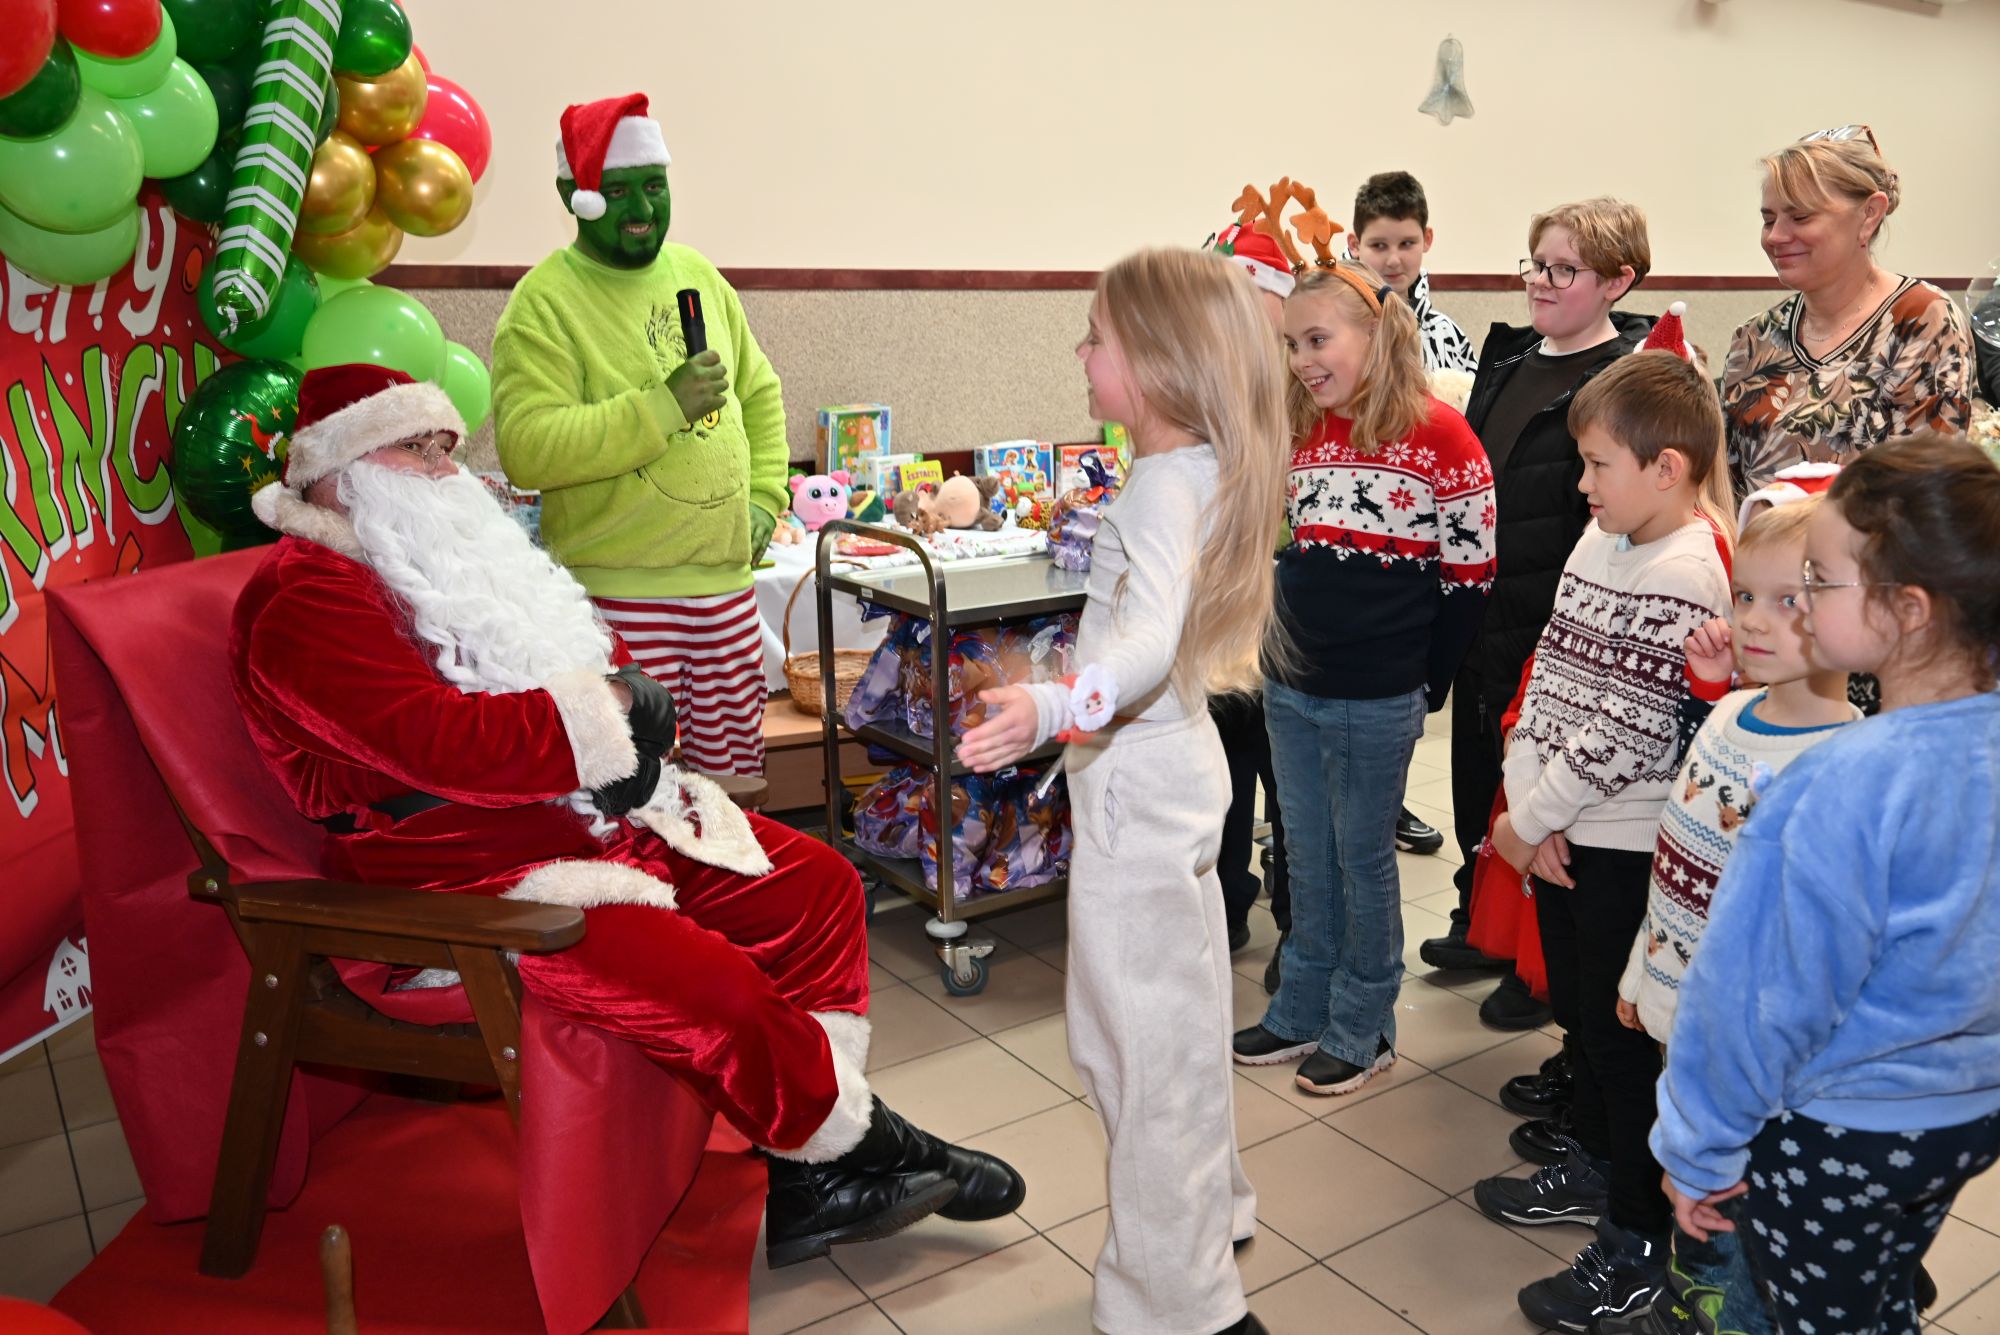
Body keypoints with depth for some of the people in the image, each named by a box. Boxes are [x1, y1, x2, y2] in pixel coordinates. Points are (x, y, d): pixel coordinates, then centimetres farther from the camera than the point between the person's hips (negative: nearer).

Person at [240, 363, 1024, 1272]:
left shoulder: (454, 557, 20)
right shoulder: (307, 599, -10)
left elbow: (599, 660, 19)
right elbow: (439, 743, -25)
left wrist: (627, 690, -5)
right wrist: (603, 714, -17)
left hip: (595, 818, 10)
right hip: (472, 874, -9)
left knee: (816, 886, 1)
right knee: (716, 990, -25)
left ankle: (807, 1173, 2)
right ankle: (853, 1148, 4)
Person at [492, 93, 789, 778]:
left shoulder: (698, 274, 12)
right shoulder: (543, 304, -8)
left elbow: (760, 393, 22)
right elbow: (526, 449, -19)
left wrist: (764, 498, 8)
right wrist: (663, 405, -23)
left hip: (727, 581, 6)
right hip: (619, 594, -6)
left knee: (735, 775, 14)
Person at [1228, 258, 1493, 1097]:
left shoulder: (1437, 434, -11)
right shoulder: (1294, 432, 6)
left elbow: (1469, 571, -9)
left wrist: (1428, 681, -7)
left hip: (1378, 699, -5)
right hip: (1291, 689, 6)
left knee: (1364, 861, 8)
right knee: (1308, 862, 17)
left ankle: (1362, 1030, 26)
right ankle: (1302, 1014, 32)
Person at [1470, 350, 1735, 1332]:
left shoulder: (1683, 576, -20)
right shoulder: (1604, 536, 7)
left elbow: (1622, 732, -22)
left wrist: (1531, 818, -13)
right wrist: (1526, 807, -2)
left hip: (1624, 846, -8)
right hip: (1560, 832, 8)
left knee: (1623, 1036, 5)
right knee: (1576, 1006, 22)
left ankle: (1640, 1244, 22)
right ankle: (1597, 1168, 44)